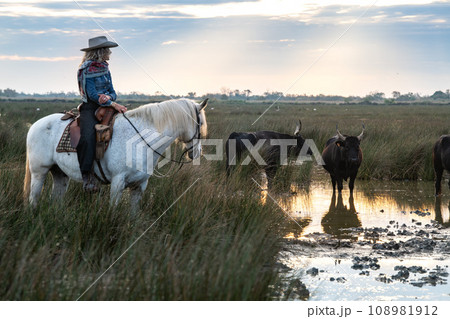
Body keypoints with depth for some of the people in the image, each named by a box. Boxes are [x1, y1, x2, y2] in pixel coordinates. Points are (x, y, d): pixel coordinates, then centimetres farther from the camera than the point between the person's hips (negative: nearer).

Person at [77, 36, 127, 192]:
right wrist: (114, 104, -20)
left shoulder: (105, 69, 16)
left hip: (105, 107, 7)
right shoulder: (86, 70, -6)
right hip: (90, 108, -7)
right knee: (87, 137, -31)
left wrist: (109, 97, -10)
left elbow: (113, 92, 15)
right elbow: (92, 94, -14)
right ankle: (87, 175, -29)